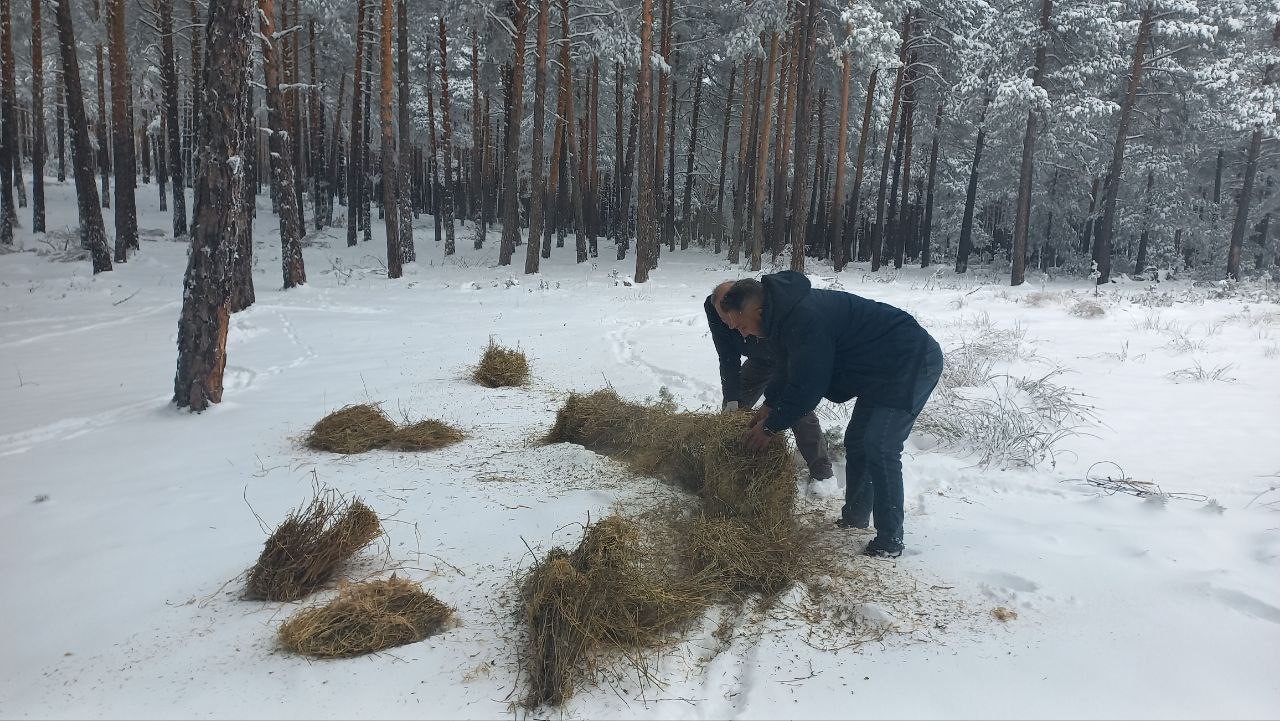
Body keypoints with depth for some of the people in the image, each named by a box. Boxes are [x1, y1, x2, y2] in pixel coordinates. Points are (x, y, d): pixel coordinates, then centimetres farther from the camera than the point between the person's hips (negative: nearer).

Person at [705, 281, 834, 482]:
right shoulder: (713, 306, -29)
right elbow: (728, 360, -20)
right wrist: (732, 400, -25)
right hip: (760, 359, 5)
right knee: (734, 407, 3)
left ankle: (822, 474, -6)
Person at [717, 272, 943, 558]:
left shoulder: (805, 319, -30)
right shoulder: (786, 313, 3)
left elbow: (807, 386, -25)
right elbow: (789, 369, 19)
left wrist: (770, 426, -13)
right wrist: (770, 405, 12)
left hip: (912, 363, -11)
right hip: (884, 369, 11)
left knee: (879, 449, -14)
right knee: (856, 442, 15)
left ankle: (890, 540, -4)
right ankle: (855, 516, 29)